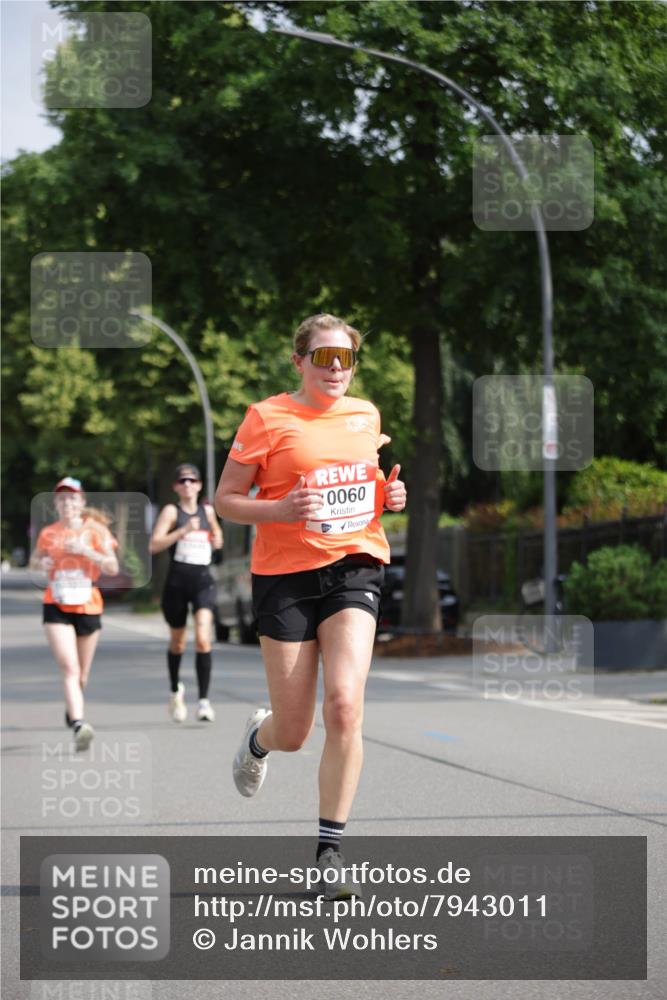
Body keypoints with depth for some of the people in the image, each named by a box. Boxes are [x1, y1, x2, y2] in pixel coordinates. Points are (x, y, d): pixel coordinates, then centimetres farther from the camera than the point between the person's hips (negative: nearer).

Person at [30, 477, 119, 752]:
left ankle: (72, 710, 41)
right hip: (56, 607, -1)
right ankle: (78, 725, -30)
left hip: (88, 607, 1)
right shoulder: (48, 533, 5)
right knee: (70, 669, -18)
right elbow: (35, 560, 22)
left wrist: (86, 551, -21)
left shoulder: (96, 530, 0)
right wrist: (41, 563, -2)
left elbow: (112, 568, -7)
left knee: (81, 675, 12)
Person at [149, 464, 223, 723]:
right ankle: (176, 690, 40)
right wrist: (183, 531, -23)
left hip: (203, 581, 1)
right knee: (177, 643, 14)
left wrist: (217, 538, 6)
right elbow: (154, 545, -14)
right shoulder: (171, 511, -2)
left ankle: (204, 700, -16)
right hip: (177, 582, -1)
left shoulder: (207, 510, 9)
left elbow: (216, 533, 29)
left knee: (203, 639, -17)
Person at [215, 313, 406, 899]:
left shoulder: (365, 415, 11)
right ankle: (260, 736, 43)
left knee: (345, 705, -19)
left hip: (355, 566, 2)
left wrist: (390, 496, 6)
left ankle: (330, 851, -11)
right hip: (286, 572, -2)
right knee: (293, 733, 1)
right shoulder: (268, 418, -3)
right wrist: (280, 509, -19)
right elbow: (225, 499, -1)